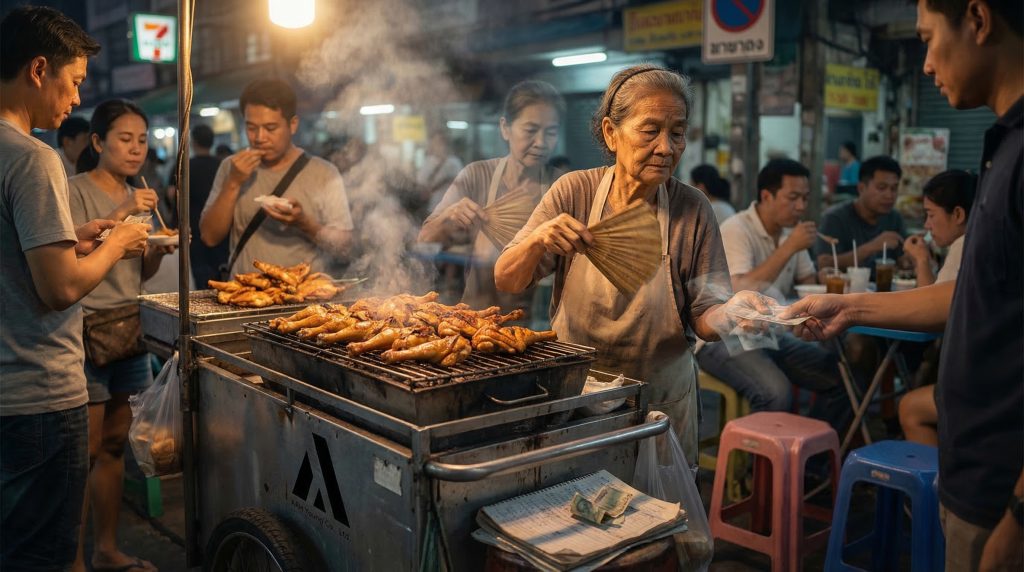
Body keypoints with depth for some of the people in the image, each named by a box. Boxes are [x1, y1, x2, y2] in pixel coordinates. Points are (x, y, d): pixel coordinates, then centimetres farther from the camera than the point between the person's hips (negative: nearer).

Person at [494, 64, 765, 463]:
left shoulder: (692, 211, -9)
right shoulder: (575, 191, -9)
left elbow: (704, 318, -7)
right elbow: (506, 282, -9)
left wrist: (731, 312, -28)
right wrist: (538, 240, -28)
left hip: (659, 399, 0)